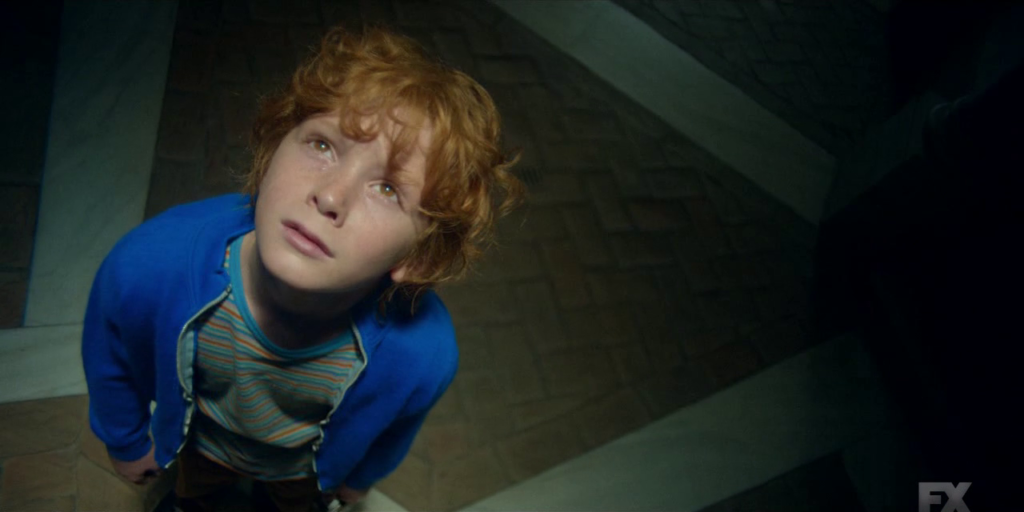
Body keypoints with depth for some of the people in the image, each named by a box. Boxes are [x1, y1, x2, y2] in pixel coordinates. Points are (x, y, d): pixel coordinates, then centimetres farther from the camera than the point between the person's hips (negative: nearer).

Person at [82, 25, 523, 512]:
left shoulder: (424, 356, -42)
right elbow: (109, 359, -16)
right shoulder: (144, 267, -42)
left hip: (307, 466, 0)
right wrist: (125, 441, 3)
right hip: (200, 440, 1)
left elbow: (390, 433, -15)